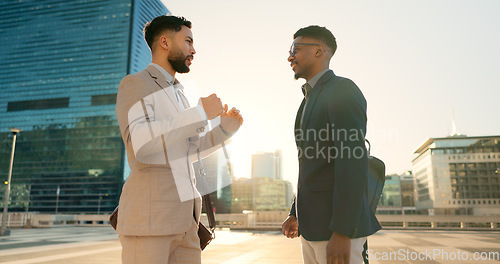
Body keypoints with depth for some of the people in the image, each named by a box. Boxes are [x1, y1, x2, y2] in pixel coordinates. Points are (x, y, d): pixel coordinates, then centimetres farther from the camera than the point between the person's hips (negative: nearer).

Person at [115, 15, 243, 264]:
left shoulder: (177, 95, 22)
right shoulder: (134, 84, -4)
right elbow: (140, 142, -23)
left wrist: (225, 127, 15)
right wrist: (201, 113, -19)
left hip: (183, 218, 8)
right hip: (147, 217, -8)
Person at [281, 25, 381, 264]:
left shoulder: (343, 90, -12)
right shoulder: (311, 101, 18)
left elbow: (353, 162, -22)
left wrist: (342, 232, -25)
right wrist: (296, 214, 19)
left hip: (337, 225, -9)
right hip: (312, 226, 9)